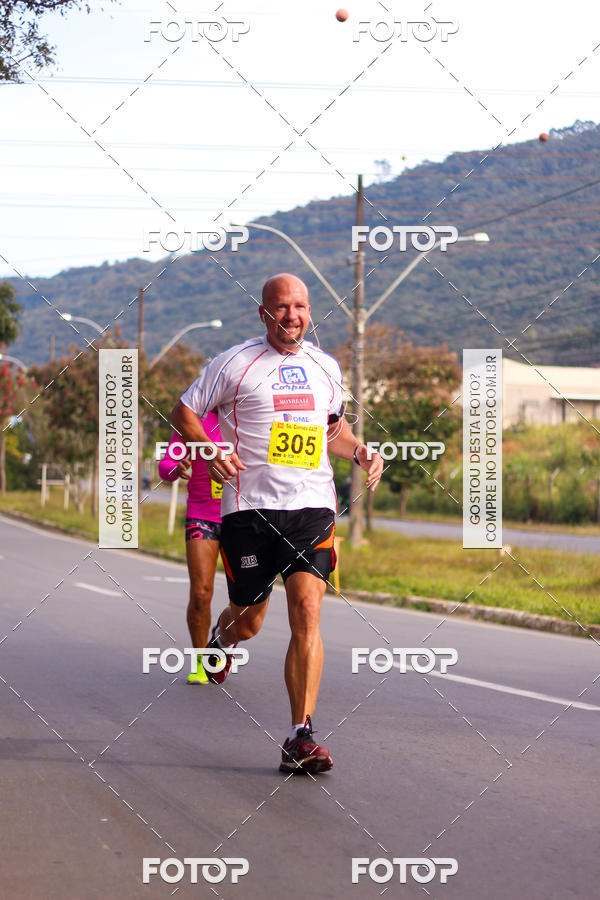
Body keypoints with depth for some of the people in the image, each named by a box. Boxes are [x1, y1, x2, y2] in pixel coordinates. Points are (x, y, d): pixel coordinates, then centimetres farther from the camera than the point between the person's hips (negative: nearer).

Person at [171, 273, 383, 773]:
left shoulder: (326, 367, 14)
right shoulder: (236, 363, 0)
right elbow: (184, 412, 6)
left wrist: (362, 453, 11)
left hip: (312, 506, 2)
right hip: (250, 507, -2)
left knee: (307, 610, -15)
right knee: (248, 621, 7)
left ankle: (301, 739, -14)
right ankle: (220, 640, 48)